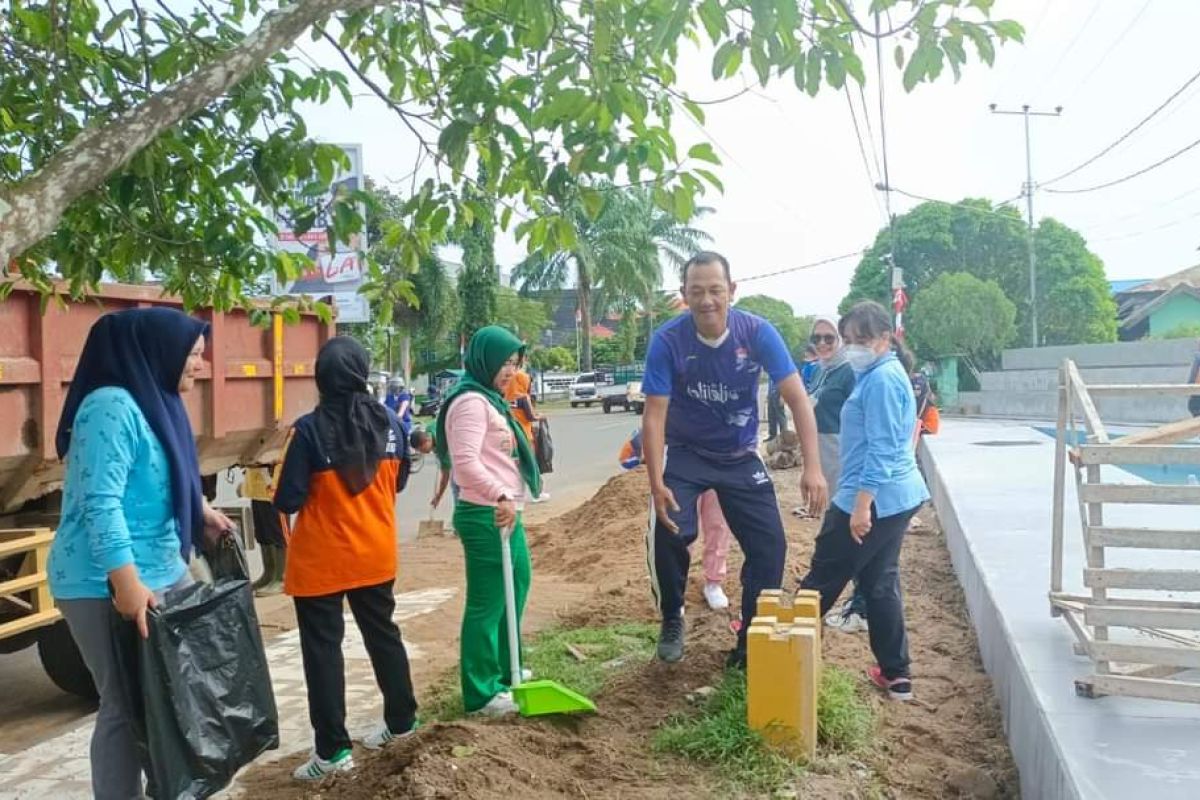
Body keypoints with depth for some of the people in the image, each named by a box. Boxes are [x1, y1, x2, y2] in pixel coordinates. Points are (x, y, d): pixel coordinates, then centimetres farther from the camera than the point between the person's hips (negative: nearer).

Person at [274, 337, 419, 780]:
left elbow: (289, 500, -14)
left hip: (321, 560, -5)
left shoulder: (310, 429, -18)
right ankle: (401, 719, 33)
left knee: (322, 649, 6)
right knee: (383, 633, 20)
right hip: (375, 553, 5)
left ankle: (333, 749, 11)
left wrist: (281, 493, 7)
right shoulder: (388, 420, -5)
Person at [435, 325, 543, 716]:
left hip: (505, 511, 11)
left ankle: (503, 669, 37)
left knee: (517, 585, 22)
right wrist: (500, 497, -32)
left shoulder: (490, 400, 18)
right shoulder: (471, 401, -15)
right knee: (486, 603, -3)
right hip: (485, 515, -11)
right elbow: (465, 461, -27)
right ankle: (482, 694, 8)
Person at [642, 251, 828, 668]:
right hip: (684, 453, -2)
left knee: (770, 543, -4)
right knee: (667, 533, -20)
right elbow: (655, 415, -20)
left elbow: (797, 398, -20)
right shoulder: (667, 340, -20)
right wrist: (657, 484, -27)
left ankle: (753, 638, 16)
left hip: (740, 456, 2)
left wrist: (812, 467, -29)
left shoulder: (758, 332, -18)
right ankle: (672, 621, 8)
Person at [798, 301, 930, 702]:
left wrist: (862, 503, -23)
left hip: (874, 498, -11)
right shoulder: (885, 374, 15)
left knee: (824, 578, 5)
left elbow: (881, 449, -22)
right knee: (880, 582, 15)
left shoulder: (881, 379, -17)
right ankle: (895, 673, 21)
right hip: (897, 496, 11)